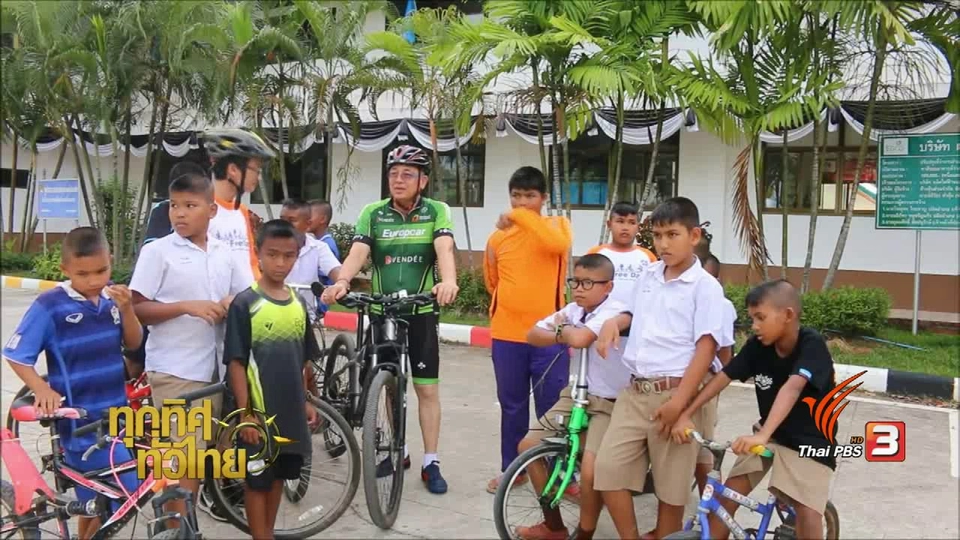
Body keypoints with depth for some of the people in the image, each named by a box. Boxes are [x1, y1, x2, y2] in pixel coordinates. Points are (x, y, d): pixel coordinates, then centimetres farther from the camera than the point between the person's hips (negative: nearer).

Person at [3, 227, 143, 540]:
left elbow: (133, 343, 4)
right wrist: (42, 389, -22)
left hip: (116, 415, 5)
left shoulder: (111, 298, 1)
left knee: (96, 500, 17)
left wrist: (126, 309, -13)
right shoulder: (50, 305, -13)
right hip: (80, 421, -5)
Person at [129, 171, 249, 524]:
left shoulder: (224, 254, 8)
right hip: (175, 371, -5)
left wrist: (232, 303, -7)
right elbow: (137, 309, -7)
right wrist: (186, 306, -19)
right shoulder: (157, 251, -4)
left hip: (216, 368, 5)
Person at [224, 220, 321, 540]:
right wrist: (245, 412, -15)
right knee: (257, 480, 6)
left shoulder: (299, 304, 5)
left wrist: (305, 402, 13)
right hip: (259, 412, -5)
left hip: (289, 410, 5)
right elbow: (236, 362, -12)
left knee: (278, 477, 17)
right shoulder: (245, 304, -12)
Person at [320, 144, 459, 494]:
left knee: (427, 389, 2)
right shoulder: (372, 213, 0)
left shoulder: (436, 212, -4)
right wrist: (341, 282, -33)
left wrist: (448, 281, -42)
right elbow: (357, 252, -13)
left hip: (422, 311, -2)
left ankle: (431, 464, 11)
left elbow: (444, 249, -21)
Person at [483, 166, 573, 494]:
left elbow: (558, 244, -26)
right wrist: (514, 300, 6)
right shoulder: (499, 236, 7)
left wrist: (521, 217, -24)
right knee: (512, 406, 13)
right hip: (507, 334, 3)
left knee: (552, 407, 3)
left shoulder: (556, 225, 0)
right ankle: (511, 468, 26)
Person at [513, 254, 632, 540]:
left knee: (589, 472, -24)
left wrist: (563, 329, -14)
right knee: (528, 446, 4)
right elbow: (532, 334, 5)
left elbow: (579, 339, -38)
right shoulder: (573, 310, 2)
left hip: (609, 402, -8)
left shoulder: (614, 312, -22)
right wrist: (560, 336, -15)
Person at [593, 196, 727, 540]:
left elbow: (706, 347, -12)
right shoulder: (648, 276, 11)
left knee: (671, 485, 4)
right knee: (608, 468, -1)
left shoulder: (705, 286, -7)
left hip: (673, 393, -5)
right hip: (635, 391, 6)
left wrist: (680, 401, -18)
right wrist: (614, 322, 3)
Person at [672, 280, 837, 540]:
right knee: (727, 495, -5)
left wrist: (762, 435, -52)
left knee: (808, 513, -19)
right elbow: (723, 377, -8)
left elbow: (792, 388, -39)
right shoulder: (757, 345, -10)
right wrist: (685, 415, -17)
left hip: (810, 442, -5)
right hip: (770, 435, 5)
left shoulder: (812, 344, -25)